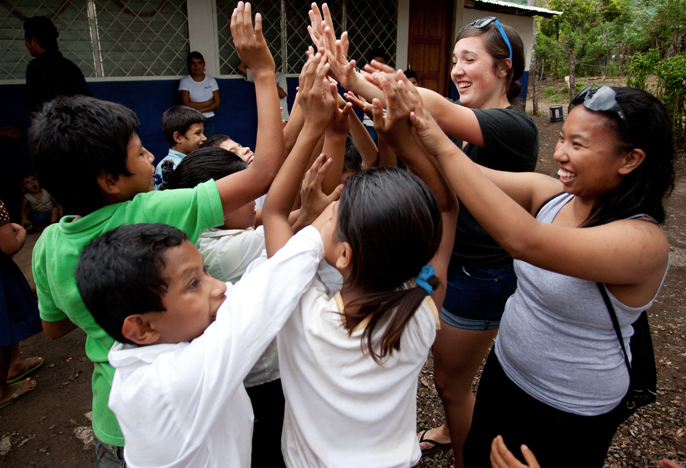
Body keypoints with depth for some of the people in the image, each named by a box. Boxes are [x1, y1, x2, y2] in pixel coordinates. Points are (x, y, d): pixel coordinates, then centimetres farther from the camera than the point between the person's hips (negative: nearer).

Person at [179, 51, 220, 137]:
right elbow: (186, 104, -10)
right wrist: (207, 103, -5)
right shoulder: (185, 81, 1)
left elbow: (217, 103, 2)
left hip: (208, 120, 2)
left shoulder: (211, 81, 9)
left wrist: (200, 110, -10)